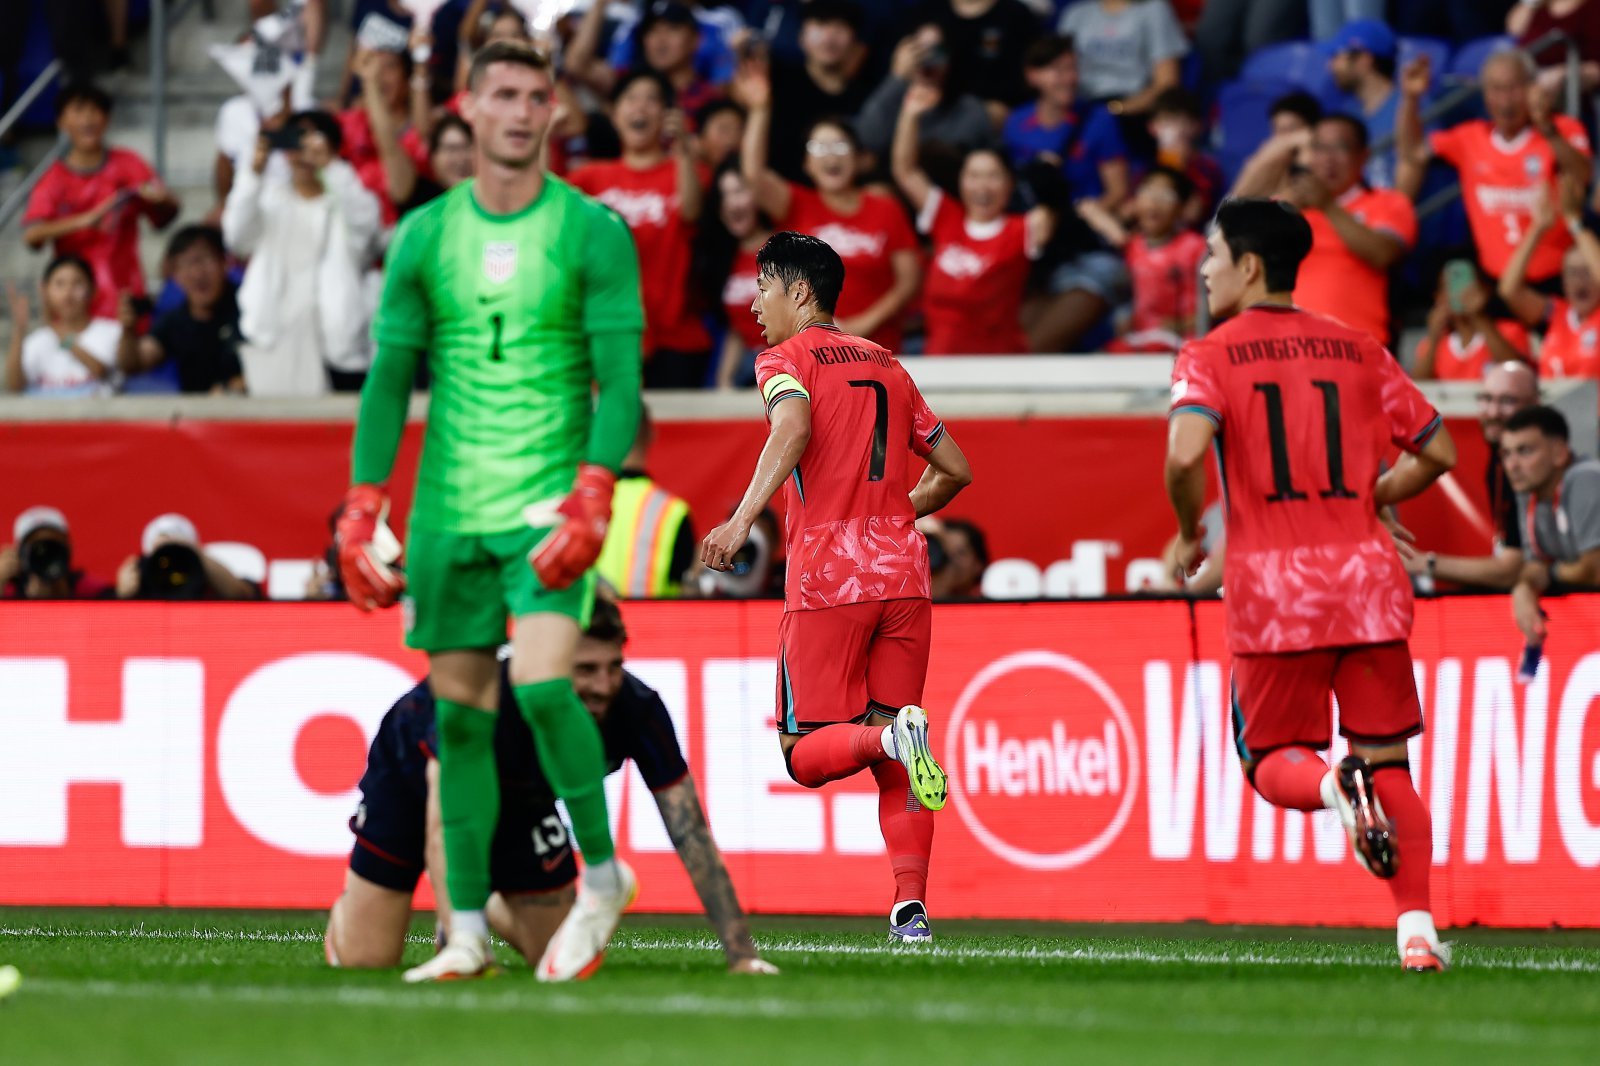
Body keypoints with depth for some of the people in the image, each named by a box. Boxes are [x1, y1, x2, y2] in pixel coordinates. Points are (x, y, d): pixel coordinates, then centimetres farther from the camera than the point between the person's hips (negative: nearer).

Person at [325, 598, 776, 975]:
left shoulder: (637, 709, -34)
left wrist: (741, 954, -36)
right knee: (366, 959, -7)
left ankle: (487, 905, 33)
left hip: (519, 800, 4)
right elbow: (443, 826, -50)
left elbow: (690, 833, -30)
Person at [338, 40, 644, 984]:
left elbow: (620, 377, -6)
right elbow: (390, 377, 9)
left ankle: (602, 877, 0)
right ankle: (469, 932, 12)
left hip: (550, 503, -3)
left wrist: (592, 500, -17)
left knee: (541, 681, -20)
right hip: (449, 508, 4)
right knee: (459, 710, 5)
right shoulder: (424, 235, 7)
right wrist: (363, 512, 3)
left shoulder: (593, 232, -2)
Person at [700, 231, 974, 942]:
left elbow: (793, 430, -21)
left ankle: (889, 736, -28)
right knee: (893, 765, 7)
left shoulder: (785, 361, 2)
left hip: (827, 579, -5)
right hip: (902, 575, 5)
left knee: (806, 752, 1)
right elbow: (954, 470, 23)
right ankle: (911, 905, -7)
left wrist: (742, 520, -29)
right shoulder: (887, 366, 20)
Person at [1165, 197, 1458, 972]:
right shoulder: (1357, 351, 11)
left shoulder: (1210, 357, -1)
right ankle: (1417, 927, -3)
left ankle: (1331, 785, -25)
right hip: (1366, 575, 3)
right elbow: (1436, 452, 13)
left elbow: (1186, 453, -18)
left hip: (1271, 588, -3)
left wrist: (1189, 533, -1)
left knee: (1271, 759, 10)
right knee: (1388, 758, 8)